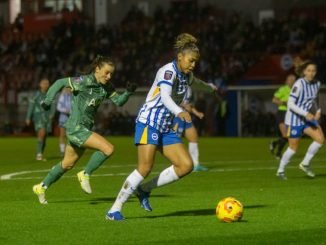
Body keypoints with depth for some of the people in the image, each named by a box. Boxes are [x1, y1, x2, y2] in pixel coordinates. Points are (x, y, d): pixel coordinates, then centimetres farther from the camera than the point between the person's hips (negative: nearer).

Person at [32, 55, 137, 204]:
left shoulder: (106, 87, 4)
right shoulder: (84, 82, -17)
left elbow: (118, 101, 2)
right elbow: (60, 83, -11)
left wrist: (128, 92, -16)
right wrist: (48, 101, -9)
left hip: (85, 129, 9)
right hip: (76, 128, -9)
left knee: (67, 164, 20)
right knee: (108, 149, -19)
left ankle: (42, 187, 35)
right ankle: (85, 174, -1)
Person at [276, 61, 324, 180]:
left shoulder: (317, 84, 2)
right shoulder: (299, 84, -20)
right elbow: (290, 104, -22)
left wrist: (317, 111, 5)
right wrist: (305, 114, -28)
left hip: (307, 118, 7)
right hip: (294, 119, -7)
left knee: (320, 138, -10)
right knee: (293, 148, 0)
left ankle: (305, 164, 6)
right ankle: (280, 170, 21)